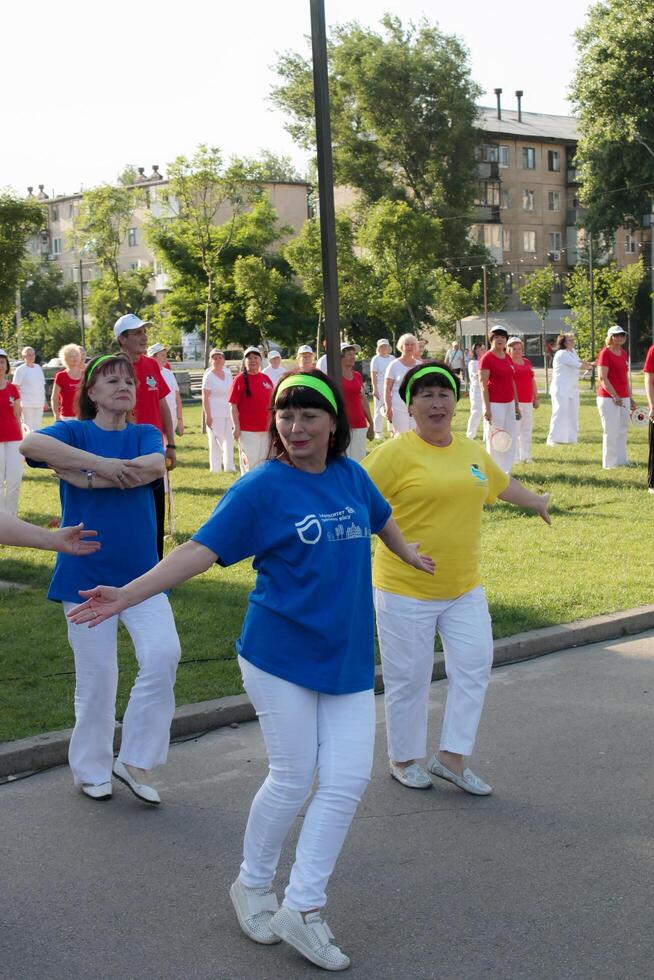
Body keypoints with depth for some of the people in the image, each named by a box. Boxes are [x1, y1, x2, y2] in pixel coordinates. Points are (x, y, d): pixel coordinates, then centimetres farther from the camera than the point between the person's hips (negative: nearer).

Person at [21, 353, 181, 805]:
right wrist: (101, 463, -26)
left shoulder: (145, 434, 7)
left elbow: (155, 466, -17)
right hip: (86, 574, -2)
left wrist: (88, 478, -17)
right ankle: (92, 770, 25)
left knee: (163, 653, -13)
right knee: (97, 677, 4)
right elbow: (31, 444, -23)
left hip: (141, 572, 2)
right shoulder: (75, 432, 0)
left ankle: (134, 761, 4)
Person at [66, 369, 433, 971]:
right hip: (282, 655, -5)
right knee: (293, 780, 3)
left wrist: (408, 554, 43)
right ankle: (253, 886, 29)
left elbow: (379, 517, 28)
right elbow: (202, 549, -14)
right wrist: (127, 595, -22)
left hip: (348, 657, 5)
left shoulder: (351, 476, 5)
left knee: (347, 781, 0)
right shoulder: (262, 487, -10)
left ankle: (302, 909, 12)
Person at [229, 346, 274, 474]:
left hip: (265, 429, 5)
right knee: (250, 462, -5)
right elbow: (233, 406, -7)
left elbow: (272, 404, 16)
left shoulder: (266, 379, 10)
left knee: (264, 461, 11)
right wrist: (236, 427, -13)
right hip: (247, 430, -5)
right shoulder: (239, 379, -5)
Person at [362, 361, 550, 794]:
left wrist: (537, 501, 44)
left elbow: (502, 483, 28)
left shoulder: (473, 451, 8)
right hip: (406, 589, -6)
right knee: (410, 676, 5)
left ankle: (452, 757, 19)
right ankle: (405, 759, 25)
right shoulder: (396, 453, -12)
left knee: (475, 664, 6)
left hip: (465, 587, 6)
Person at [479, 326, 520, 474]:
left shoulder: (508, 358, 13)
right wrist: (487, 408, -18)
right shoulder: (487, 358, -9)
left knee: (510, 439, 10)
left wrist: (516, 404, 16)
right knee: (494, 441, -2)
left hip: (509, 403, 8)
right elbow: (483, 385, -13)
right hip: (495, 404, -8)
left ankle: (505, 471, 19)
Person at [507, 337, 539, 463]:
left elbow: (532, 380, 21)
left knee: (527, 430, 10)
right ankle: (515, 456, -2)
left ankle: (526, 455, 17)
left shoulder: (527, 362, 16)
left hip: (528, 402, 7)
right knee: (514, 430, -6)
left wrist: (536, 398, 18)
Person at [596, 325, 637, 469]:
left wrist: (630, 398, 17)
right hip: (608, 398, -8)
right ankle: (609, 463, 2)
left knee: (623, 430, 11)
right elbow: (603, 378, -16)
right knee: (611, 431, -5)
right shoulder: (605, 353, -9)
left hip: (623, 398, 8)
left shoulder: (624, 354, 14)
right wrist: (615, 396, -21)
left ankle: (621, 461, 20)